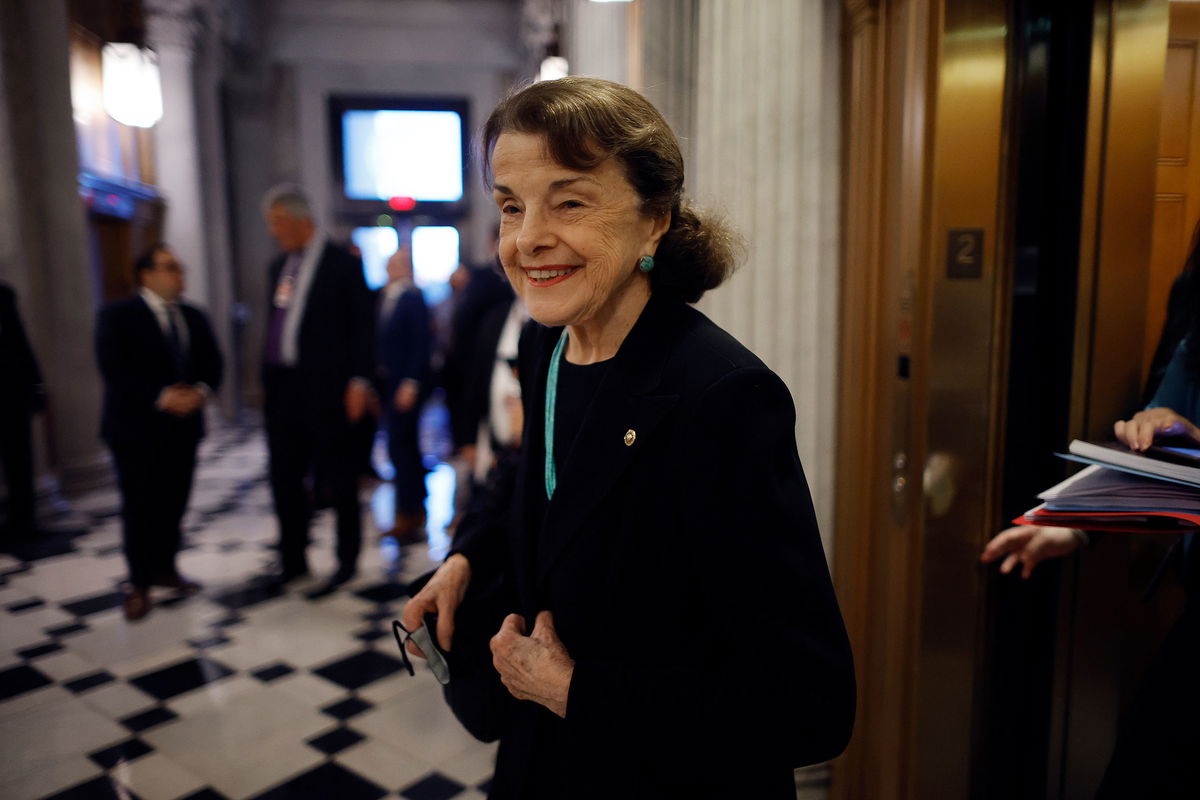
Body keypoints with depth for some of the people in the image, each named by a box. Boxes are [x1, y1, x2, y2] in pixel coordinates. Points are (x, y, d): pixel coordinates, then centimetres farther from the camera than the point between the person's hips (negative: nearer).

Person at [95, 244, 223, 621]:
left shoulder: (194, 317, 12)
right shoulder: (117, 316, -4)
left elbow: (212, 364, 8)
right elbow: (114, 369, -14)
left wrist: (202, 390, -13)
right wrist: (161, 397, -22)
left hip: (184, 426, 5)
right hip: (136, 427, -4)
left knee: (174, 502, 8)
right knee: (140, 508, 0)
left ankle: (165, 568, 26)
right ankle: (139, 583, 12)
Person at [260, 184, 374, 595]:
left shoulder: (343, 264, -5)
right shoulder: (280, 265, 14)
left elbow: (362, 327, -7)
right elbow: (274, 324, 17)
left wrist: (358, 382, -12)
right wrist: (266, 377, 12)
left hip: (324, 389, -7)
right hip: (281, 387, 7)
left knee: (338, 478, 4)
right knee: (285, 477, 11)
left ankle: (347, 562, 17)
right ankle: (293, 560, 25)